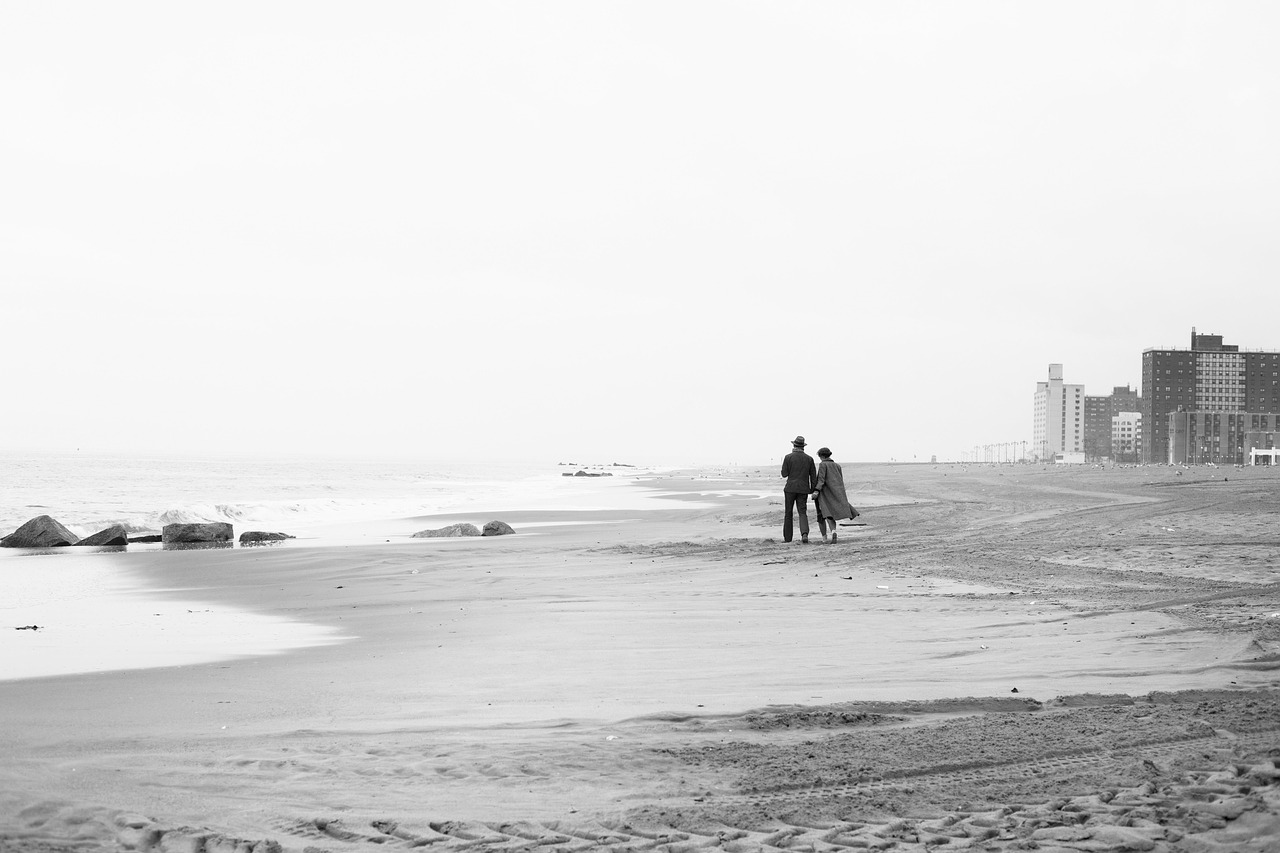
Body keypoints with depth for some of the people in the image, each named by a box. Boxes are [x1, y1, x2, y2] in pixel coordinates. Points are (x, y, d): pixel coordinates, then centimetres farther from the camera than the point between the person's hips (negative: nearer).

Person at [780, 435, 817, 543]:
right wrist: (813, 490, 8)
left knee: (788, 512, 9)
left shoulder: (788, 457, -5)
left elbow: (784, 474, -4)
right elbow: (813, 476, 3)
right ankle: (804, 534, -19)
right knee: (802, 513, 4)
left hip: (791, 488, -2)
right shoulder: (809, 458, 4)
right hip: (803, 489, 2)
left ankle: (787, 537, 12)